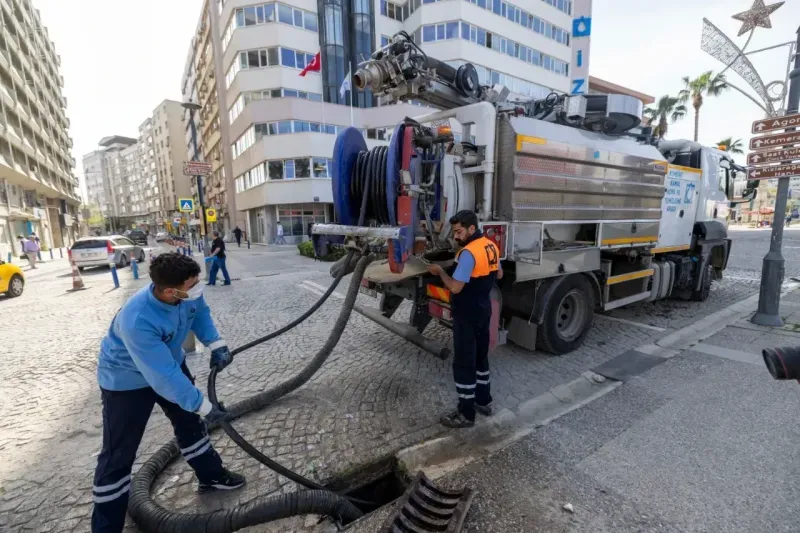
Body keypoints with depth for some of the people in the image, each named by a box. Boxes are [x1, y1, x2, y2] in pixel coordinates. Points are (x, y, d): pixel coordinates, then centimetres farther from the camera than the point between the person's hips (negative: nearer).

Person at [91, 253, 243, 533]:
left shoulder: (188, 293, -26)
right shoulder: (137, 320, -43)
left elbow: (200, 312, -1)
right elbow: (163, 377, -38)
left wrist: (216, 344, -14)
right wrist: (204, 406, -30)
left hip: (170, 363, 7)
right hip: (127, 379, -6)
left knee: (190, 421, 18)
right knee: (118, 455, 2)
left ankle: (211, 476, 38)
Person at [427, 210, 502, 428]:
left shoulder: (469, 253, -25)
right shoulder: (491, 246, 5)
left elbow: (455, 287, -26)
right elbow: (499, 274, 18)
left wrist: (440, 271, -11)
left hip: (467, 314, -9)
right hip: (484, 309, 9)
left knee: (463, 363, 2)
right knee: (480, 356, 21)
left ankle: (466, 414, 14)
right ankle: (483, 400, 35)